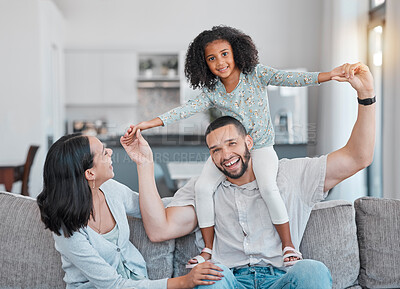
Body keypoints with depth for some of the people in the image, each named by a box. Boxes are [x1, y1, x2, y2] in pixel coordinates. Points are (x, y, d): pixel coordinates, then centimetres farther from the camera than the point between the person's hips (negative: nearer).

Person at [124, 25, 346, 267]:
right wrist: (149, 123, -14)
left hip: (261, 147, -3)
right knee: (203, 187, -17)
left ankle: (289, 246, -12)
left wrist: (330, 74, -24)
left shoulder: (256, 75, -5)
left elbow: (290, 78, -13)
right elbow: (186, 110, -5)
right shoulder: (212, 92, 0)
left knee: (268, 187, -29)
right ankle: (208, 249, -1)